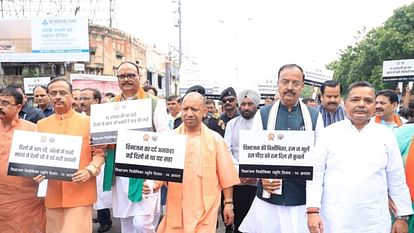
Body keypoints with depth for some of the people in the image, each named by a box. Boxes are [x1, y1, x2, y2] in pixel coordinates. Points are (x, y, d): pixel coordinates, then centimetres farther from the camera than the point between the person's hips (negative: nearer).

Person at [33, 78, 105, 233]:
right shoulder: (42, 124, 11)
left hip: (80, 192, -3)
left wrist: (90, 170, -17)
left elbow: (99, 152, 0)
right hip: (53, 193, 4)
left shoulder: (88, 122, 1)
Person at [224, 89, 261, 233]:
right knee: (238, 220, 9)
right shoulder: (232, 124, 8)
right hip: (236, 181, 2)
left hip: (258, 182, -2)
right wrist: (239, 171, -10)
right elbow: (226, 151, 1)